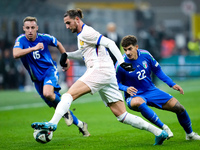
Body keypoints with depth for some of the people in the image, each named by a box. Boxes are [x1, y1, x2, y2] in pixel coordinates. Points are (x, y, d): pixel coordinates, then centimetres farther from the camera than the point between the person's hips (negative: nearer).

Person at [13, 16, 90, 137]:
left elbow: (58, 44, 14)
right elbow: (16, 54, -33)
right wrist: (33, 48, -40)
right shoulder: (21, 40, -12)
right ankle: (80, 124, 21)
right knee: (57, 105, 6)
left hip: (50, 70, -2)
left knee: (48, 93, -34)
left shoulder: (44, 38, -8)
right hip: (37, 78, 2)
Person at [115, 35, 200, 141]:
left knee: (179, 108, -3)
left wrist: (172, 84, 3)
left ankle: (190, 134, 25)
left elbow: (157, 70, 8)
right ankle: (163, 128, -32)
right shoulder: (121, 65, -17)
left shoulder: (145, 55, -6)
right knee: (138, 103, -43)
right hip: (135, 96, -4)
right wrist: (126, 88, -27)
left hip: (151, 91, 4)